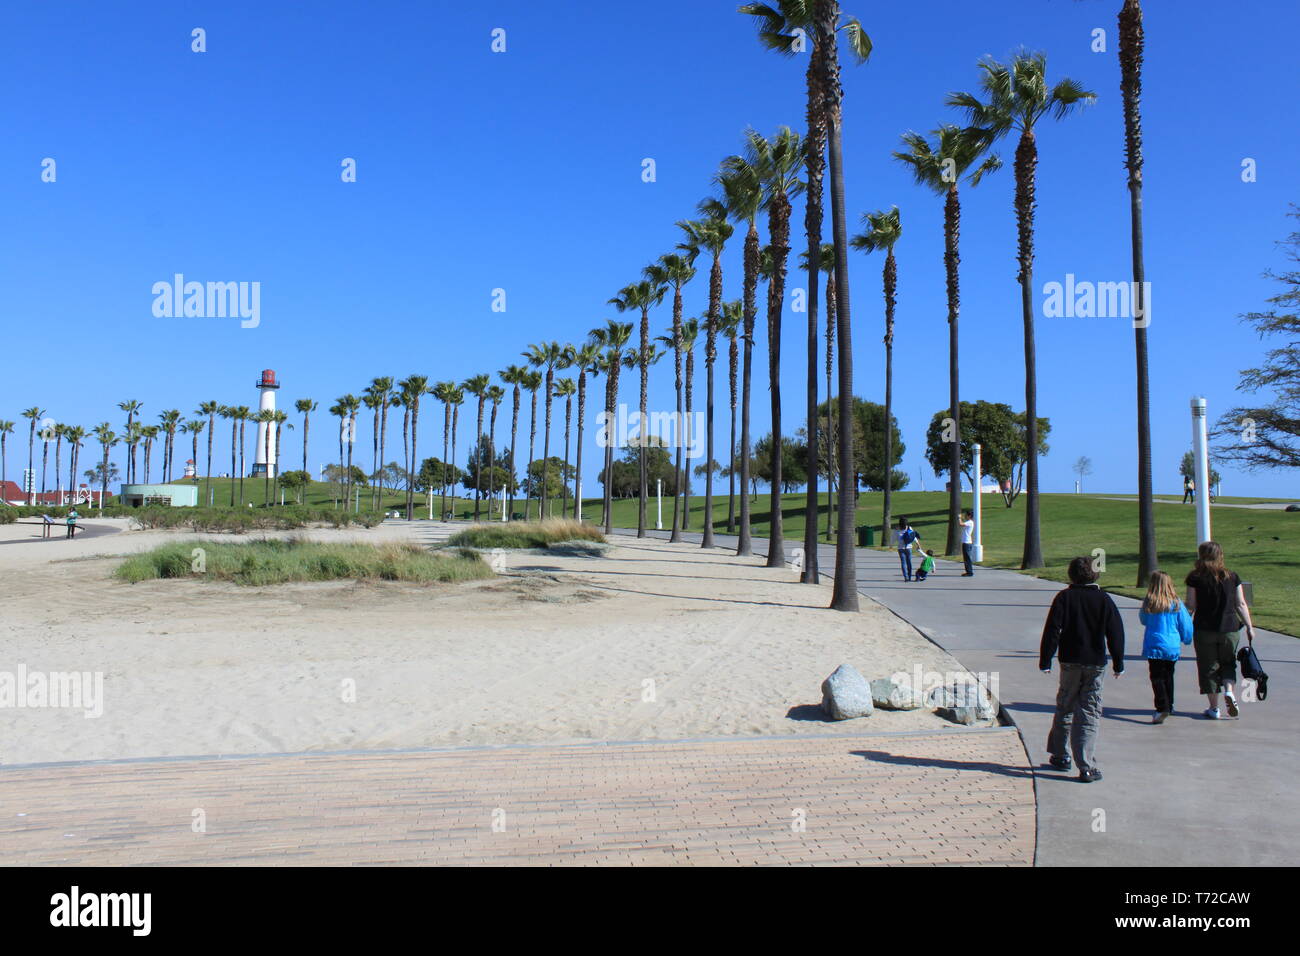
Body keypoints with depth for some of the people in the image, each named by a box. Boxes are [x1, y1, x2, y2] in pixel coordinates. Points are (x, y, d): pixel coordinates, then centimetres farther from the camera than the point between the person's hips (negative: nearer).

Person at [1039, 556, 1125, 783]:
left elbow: (1052, 630, -6)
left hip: (1070, 662, 0)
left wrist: (1045, 660, -2)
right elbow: (1116, 632, 3)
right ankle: (1087, 768, -4)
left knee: (1064, 709, 15)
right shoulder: (1104, 599, 1)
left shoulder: (1064, 597, -3)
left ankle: (1059, 755, 26)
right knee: (1089, 715, 2)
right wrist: (1118, 663, 11)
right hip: (1096, 663, 0)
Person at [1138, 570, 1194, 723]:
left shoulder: (1148, 602, -9)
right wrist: (1186, 639, 22)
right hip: (1173, 647, 4)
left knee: (1157, 677, -5)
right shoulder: (1176, 603, -2)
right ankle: (1169, 706, 30)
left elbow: (1143, 620, 8)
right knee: (1168, 676, 19)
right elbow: (1186, 624, 5)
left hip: (1154, 646, -4)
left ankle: (1162, 708, -20)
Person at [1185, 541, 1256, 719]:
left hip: (1204, 629, -2)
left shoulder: (1195, 578, -7)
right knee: (1228, 664, 21)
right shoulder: (1232, 577, 1)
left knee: (1208, 667, 8)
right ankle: (1229, 691, -3)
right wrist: (1250, 627, 9)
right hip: (1230, 629, 2)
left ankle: (1214, 708, 11)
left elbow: (1191, 605, -8)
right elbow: (1241, 604, 2)